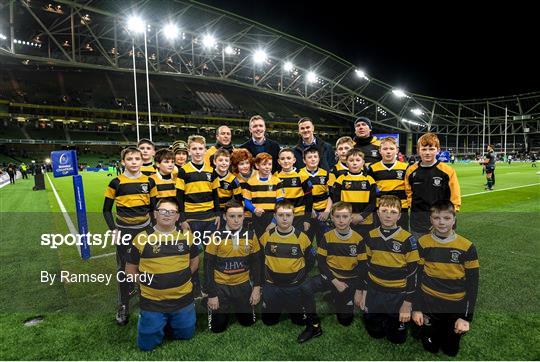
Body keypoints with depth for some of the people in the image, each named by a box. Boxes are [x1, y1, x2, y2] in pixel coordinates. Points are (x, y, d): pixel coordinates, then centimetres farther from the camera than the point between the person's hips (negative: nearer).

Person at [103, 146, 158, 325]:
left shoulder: (149, 181, 0)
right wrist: (113, 229, -10)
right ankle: (123, 307, 22)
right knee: (124, 268, 5)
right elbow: (106, 210, 0)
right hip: (125, 230, -2)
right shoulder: (116, 183, -7)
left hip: (145, 228, 2)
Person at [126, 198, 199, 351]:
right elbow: (130, 268, 1)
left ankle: (169, 323, 44)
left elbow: (194, 260, 12)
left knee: (186, 335, 17)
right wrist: (146, 282, -5)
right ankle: (145, 319, 38)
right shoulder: (142, 238, -10)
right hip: (152, 302, -2)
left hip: (183, 300, 2)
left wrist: (184, 276, 2)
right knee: (147, 344, 9)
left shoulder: (186, 235, -3)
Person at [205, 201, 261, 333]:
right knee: (218, 327, 7)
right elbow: (208, 267, -9)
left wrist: (257, 288, -2)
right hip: (221, 286, -2)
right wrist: (212, 294, -9)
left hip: (243, 285, 2)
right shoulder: (216, 237, -15)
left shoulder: (251, 236, -7)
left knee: (248, 322, 13)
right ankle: (216, 308, 37)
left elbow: (256, 263, 2)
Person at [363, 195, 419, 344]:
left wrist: (407, 303, -8)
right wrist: (364, 292, 8)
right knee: (375, 333, 15)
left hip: (397, 295, -3)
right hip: (374, 294, 3)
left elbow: (412, 273, -9)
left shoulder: (407, 239, -14)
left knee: (397, 338, 10)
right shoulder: (371, 236, -3)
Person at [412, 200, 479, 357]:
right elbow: (416, 277, -3)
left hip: (456, 307, 0)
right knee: (431, 348, 14)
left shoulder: (467, 247, -9)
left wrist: (467, 317, -6)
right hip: (429, 306, 0)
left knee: (451, 351, 16)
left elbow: (472, 284, -4)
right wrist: (416, 308, -4)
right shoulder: (423, 243, -9)